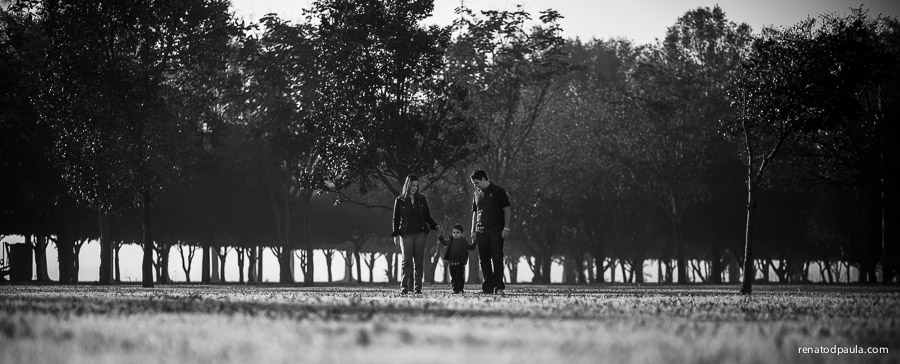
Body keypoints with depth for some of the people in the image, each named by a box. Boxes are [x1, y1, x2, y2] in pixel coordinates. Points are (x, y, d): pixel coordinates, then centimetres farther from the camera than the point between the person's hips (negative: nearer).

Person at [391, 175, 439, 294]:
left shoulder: (421, 199, 11)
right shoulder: (400, 201, 3)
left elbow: (427, 216, 15)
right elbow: (396, 218, 5)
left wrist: (435, 225, -1)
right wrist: (395, 234, -1)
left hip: (420, 233, 2)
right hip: (406, 234, -2)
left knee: (419, 261, 0)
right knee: (406, 261, -6)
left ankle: (418, 288, 1)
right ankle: (404, 287, -4)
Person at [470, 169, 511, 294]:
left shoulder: (498, 191, 1)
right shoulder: (476, 194, 15)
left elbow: (507, 210, 0)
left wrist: (506, 228, -8)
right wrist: (473, 231, 14)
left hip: (496, 231, -5)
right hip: (481, 231, 5)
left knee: (497, 258, -10)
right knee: (484, 260, 3)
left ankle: (499, 287, -12)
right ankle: (487, 287, 7)